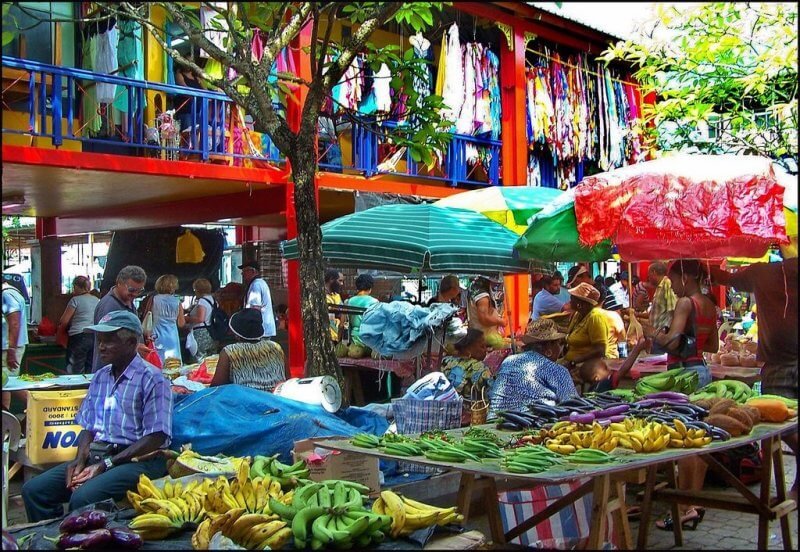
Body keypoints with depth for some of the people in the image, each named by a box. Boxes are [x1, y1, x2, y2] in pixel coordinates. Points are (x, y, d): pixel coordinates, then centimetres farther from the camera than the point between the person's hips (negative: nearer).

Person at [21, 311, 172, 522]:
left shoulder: (151, 379, -8)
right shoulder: (100, 377, 17)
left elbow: (156, 438, -14)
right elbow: (88, 426, 19)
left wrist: (106, 465, -16)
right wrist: (80, 459, -3)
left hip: (137, 459, -7)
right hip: (96, 455, 8)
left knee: (82, 498, -30)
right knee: (33, 490, -8)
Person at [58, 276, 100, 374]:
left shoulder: (75, 300, -4)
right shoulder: (97, 300, 12)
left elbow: (64, 321, -4)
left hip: (79, 336, -6)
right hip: (95, 336, 6)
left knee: (76, 370, -1)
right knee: (91, 369, 9)